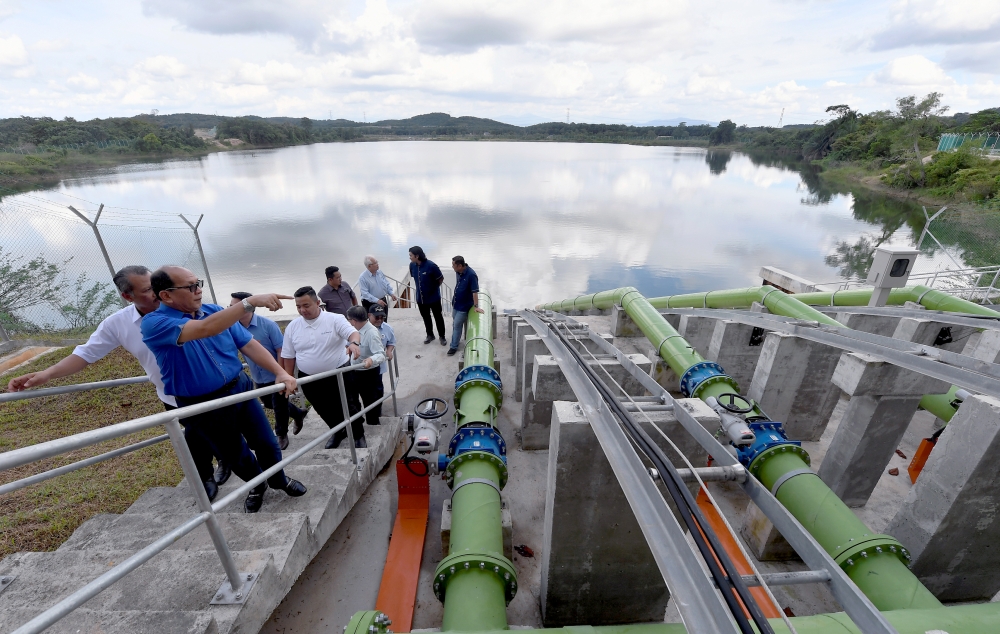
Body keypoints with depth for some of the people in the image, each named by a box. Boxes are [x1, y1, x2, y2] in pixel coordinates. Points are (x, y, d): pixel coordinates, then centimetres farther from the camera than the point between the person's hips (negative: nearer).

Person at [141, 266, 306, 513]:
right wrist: (251, 302, -45)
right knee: (235, 455, 16)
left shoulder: (216, 311, -2)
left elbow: (248, 344, -4)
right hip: (203, 407, -3)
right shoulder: (154, 324, -19)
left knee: (266, 442, 12)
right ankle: (256, 486, 44)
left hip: (240, 389, 4)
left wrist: (280, 372, -17)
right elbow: (203, 329, -38)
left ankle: (278, 479, 40)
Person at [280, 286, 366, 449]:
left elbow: (353, 333, -26)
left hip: (339, 375, -4)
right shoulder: (292, 327, -1)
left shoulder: (335, 319, -13)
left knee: (349, 408, 8)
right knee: (325, 412, 19)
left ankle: (359, 436, 31)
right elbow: (288, 356, 6)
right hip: (310, 380, 4)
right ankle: (338, 432, 45)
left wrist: (354, 343, -49)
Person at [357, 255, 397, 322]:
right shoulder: (362, 278, -17)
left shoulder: (380, 272, 3)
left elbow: (387, 284, 12)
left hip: (383, 302, 6)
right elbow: (365, 293, -23)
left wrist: (391, 293, -4)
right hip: (370, 304, -6)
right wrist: (377, 300, -31)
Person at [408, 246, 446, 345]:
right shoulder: (412, 265, -7)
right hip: (420, 297, 5)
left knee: (438, 317, 9)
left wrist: (434, 288, 3)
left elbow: (441, 279, -10)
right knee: (426, 317, 19)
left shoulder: (431, 266, -23)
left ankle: (442, 336, 25)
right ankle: (430, 335, 38)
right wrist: (419, 288, 12)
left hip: (433, 297, -5)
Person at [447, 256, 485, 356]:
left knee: (457, 325, 0)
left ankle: (454, 346, 14)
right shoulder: (458, 272, -5)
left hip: (464, 305, -8)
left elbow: (475, 292, -26)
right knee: (455, 324, 19)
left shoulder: (471, 275, -29)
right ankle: (455, 342, 36)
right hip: (456, 303, 8)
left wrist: (476, 306, -23)